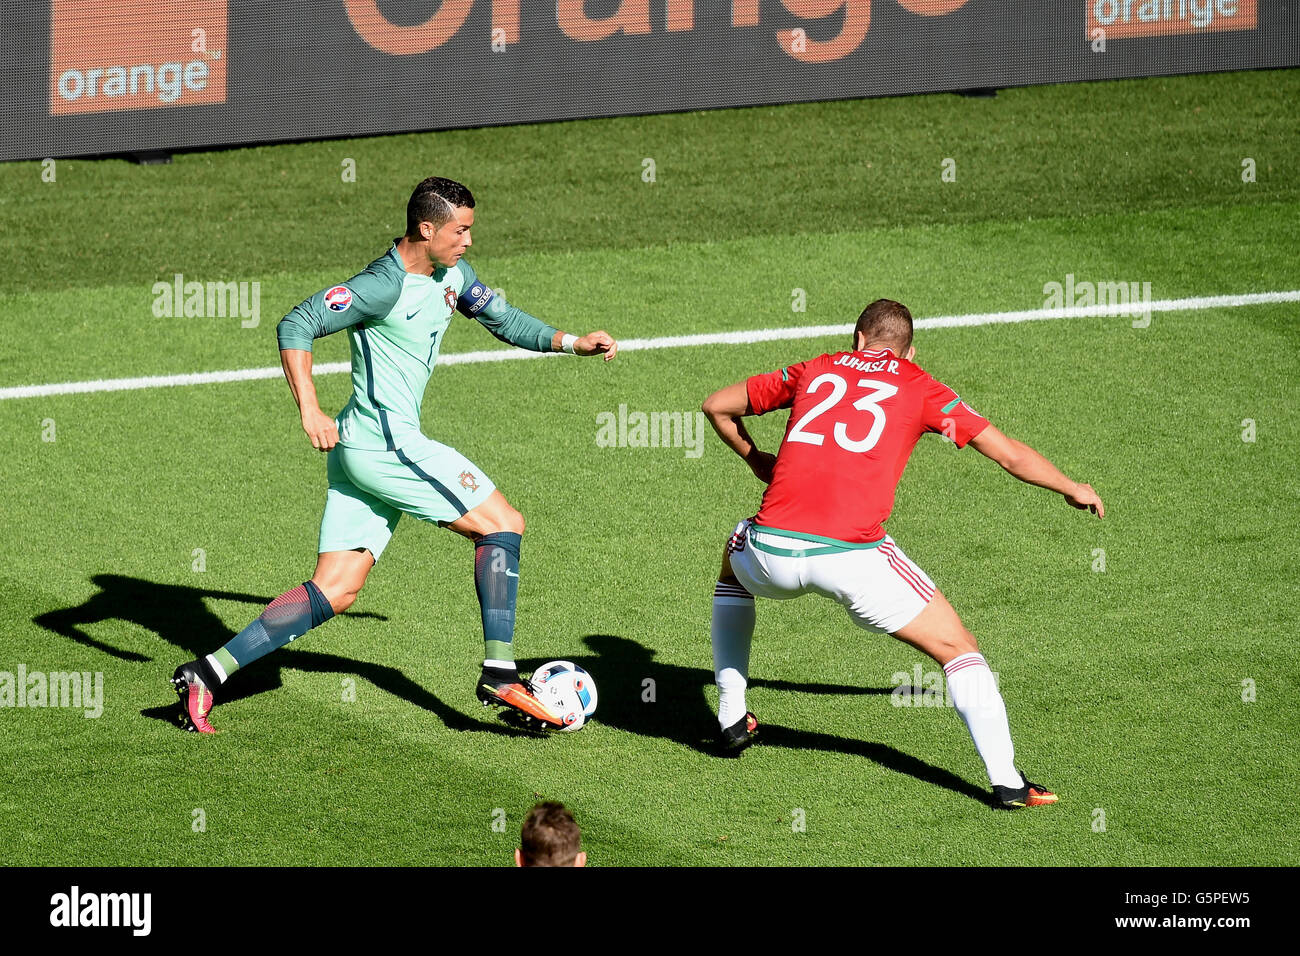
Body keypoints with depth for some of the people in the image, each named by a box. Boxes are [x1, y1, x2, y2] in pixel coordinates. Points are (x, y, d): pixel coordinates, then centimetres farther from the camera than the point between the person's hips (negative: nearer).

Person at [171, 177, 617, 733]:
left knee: (334, 593, 5)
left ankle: (209, 672, -1)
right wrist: (309, 409, -30)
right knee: (501, 523, -3)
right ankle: (500, 674, -4)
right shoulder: (385, 286, -15)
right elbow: (296, 326, -20)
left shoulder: (450, 274, 12)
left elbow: (505, 320, 26)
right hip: (386, 442, -9)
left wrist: (572, 344, 15)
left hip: (361, 453, 9)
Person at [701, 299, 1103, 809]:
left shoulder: (814, 370, 22)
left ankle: (731, 719, 36)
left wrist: (755, 458, 48)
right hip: (853, 554, -3)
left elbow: (717, 406, 31)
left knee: (735, 563, 39)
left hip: (773, 549, 3)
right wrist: (1074, 490, 36)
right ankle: (1006, 781, -3)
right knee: (958, 648, 11)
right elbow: (1011, 455, 19)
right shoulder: (920, 387, 15)